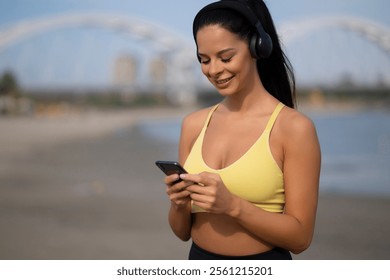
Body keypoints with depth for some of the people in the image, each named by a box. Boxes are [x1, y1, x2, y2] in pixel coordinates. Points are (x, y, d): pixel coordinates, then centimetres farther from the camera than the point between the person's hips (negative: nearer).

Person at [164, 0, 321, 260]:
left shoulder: (294, 128, -13)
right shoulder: (194, 124, -1)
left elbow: (300, 237, -14)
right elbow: (183, 231, 4)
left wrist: (233, 205, -25)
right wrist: (180, 205, -15)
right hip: (199, 257, 4)